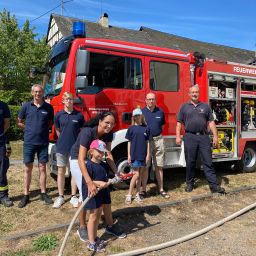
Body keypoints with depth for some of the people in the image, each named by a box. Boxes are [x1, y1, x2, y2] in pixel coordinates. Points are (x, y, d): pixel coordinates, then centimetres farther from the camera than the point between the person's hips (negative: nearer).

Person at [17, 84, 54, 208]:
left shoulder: (48, 107, 1)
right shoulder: (26, 106, 0)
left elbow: (51, 123, 11)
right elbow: (19, 122, 8)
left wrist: (43, 129, -1)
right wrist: (29, 129, 3)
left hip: (43, 142, 0)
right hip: (29, 142, 0)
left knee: (42, 167, 7)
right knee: (28, 168, 6)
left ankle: (43, 193, 18)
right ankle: (26, 195, 16)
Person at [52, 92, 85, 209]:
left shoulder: (79, 115, -3)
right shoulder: (59, 115, 1)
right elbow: (57, 130, 13)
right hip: (61, 148, 1)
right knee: (61, 172, 8)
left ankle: (73, 197, 19)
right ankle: (60, 197, 21)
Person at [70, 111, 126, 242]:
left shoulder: (108, 134, -15)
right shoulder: (87, 132, -34)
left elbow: (108, 154, -12)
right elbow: (81, 160, -41)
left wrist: (117, 172, -26)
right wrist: (89, 182, -50)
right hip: (78, 161, -6)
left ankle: (110, 226, 15)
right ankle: (82, 228, 13)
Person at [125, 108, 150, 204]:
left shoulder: (146, 128, 4)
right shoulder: (131, 128, 0)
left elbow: (147, 142, 5)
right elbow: (129, 142, 1)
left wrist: (148, 154, 1)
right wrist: (129, 155, -3)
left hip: (143, 155, 3)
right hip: (134, 155, -2)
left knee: (140, 175, 10)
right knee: (136, 174, -3)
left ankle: (137, 194, 21)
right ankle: (129, 195, 9)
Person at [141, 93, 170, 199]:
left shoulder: (160, 111, 7)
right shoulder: (141, 112, 0)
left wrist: (157, 133, 7)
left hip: (158, 140, 2)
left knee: (159, 166, 8)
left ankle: (161, 189, 18)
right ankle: (143, 190, 14)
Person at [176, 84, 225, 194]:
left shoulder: (205, 106, 11)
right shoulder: (184, 107, 9)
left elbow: (211, 122, 9)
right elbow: (179, 122, 6)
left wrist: (215, 135, 1)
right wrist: (178, 136, -2)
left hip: (204, 137, 1)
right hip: (190, 137, -1)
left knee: (208, 162, 1)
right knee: (190, 162, 7)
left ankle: (214, 185, 4)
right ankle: (190, 183, 20)